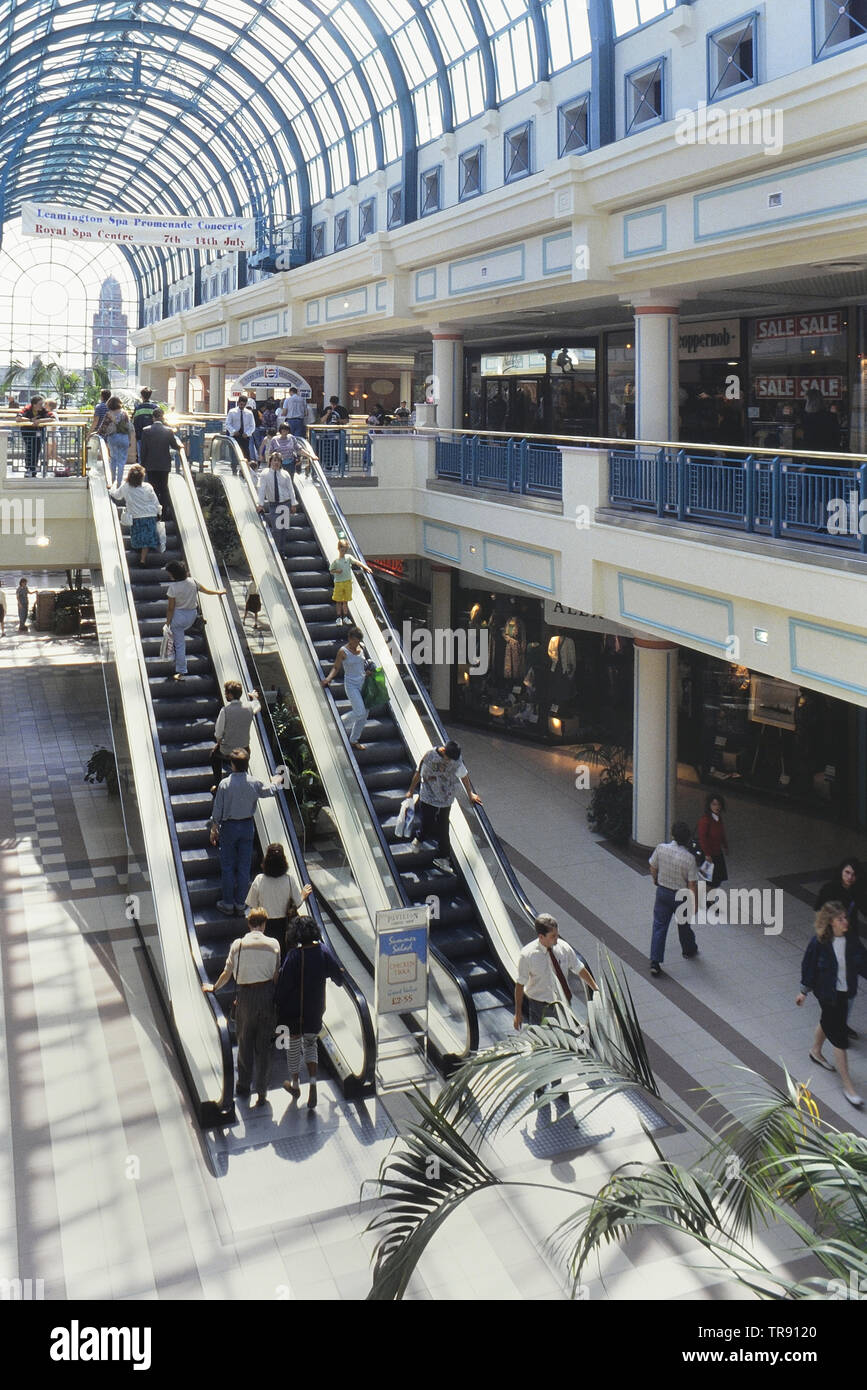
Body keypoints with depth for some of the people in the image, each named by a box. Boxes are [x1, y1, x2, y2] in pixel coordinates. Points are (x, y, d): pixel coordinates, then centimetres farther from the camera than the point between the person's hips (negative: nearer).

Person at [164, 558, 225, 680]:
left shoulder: (173, 587, -20)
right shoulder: (193, 582, -7)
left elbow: (170, 608, -16)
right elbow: (205, 590, 9)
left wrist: (168, 623, -5)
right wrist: (218, 592, 28)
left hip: (179, 616, -5)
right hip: (192, 615, 5)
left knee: (179, 644, 4)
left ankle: (181, 672, 8)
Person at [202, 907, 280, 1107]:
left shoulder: (238, 944, -4)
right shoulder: (273, 944, -4)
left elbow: (227, 973, 1)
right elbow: (276, 975, -1)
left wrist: (214, 988, 18)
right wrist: (276, 997, 11)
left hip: (246, 994, 0)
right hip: (267, 993, 0)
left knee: (245, 1042, 16)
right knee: (263, 1045, 7)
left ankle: (244, 1085, 26)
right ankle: (261, 1091, 9)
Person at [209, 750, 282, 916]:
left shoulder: (225, 784, -18)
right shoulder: (254, 783, -10)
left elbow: (217, 809, -10)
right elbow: (268, 792, 11)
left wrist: (214, 829, 4)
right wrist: (276, 783, 33)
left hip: (229, 827, -3)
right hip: (248, 826, 3)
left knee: (227, 866, 10)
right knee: (244, 866, 12)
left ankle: (228, 904, 16)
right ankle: (240, 903, 20)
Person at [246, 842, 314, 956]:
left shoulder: (259, 880, -15)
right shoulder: (289, 880, -16)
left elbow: (252, 905, -7)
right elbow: (296, 905, -7)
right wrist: (303, 896, 12)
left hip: (265, 924, 0)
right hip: (283, 924, 0)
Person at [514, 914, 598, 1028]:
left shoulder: (563, 947, -10)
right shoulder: (527, 955, -19)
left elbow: (580, 969, 4)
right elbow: (520, 984, -11)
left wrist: (596, 989, 10)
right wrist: (518, 1012, -6)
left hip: (562, 1002, 3)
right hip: (539, 1005, -3)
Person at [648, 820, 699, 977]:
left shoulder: (661, 849, -16)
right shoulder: (689, 858, -24)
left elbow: (653, 869, -1)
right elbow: (692, 884, -18)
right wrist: (695, 903, -5)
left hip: (662, 892, 1)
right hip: (681, 896, -1)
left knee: (659, 926, 6)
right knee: (683, 925, 22)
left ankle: (655, 962, 1)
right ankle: (689, 951, 47)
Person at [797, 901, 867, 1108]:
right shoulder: (819, 943, -21)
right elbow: (808, 967, -10)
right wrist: (804, 992, -3)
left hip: (845, 991, 5)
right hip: (827, 993, -5)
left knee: (828, 1020, 29)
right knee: (839, 1038, -3)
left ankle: (816, 1052, 58)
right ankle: (848, 1087, 4)